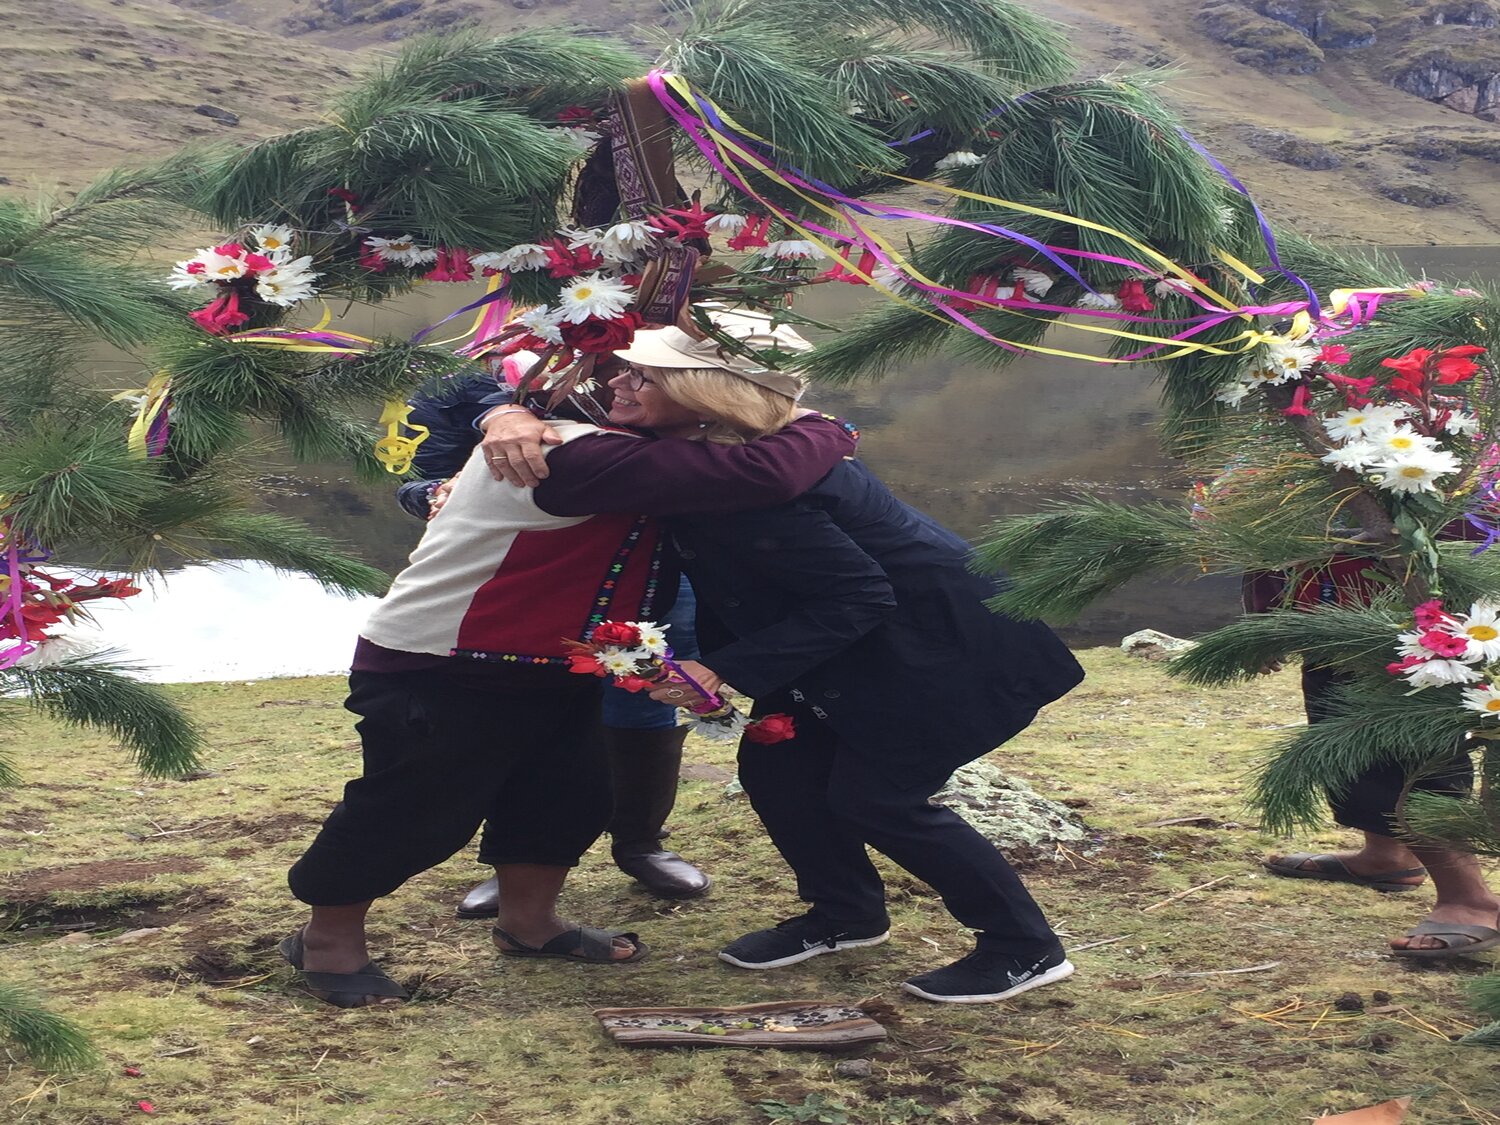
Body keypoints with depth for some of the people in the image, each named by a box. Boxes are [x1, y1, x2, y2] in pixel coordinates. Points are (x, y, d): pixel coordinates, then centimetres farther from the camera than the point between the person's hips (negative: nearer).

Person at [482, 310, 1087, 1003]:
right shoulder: (689, 452, -7)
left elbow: (855, 600, -30)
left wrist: (724, 672, -30)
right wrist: (515, 419, -21)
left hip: (941, 646, -9)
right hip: (865, 644, 9)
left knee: (872, 795, -7)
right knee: (774, 766, 6)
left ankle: (1025, 949, 9)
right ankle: (845, 914, 28)